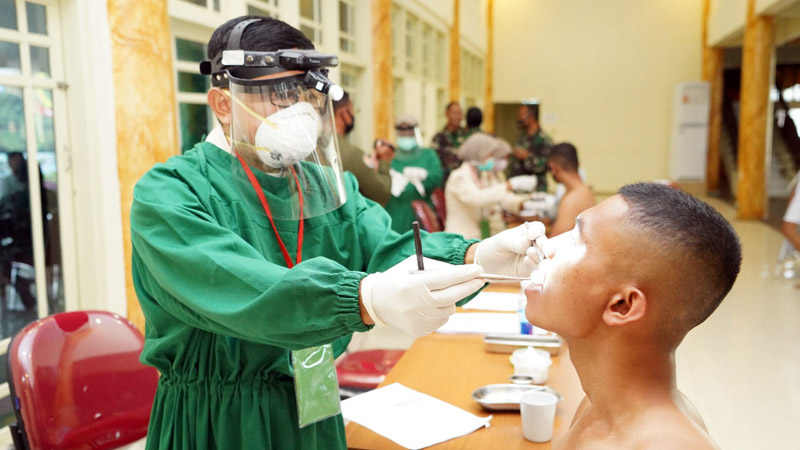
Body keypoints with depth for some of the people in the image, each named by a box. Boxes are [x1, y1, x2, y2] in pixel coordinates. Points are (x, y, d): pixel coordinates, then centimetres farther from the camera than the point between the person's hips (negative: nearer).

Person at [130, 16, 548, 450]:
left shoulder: (324, 182, 3)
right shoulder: (167, 194, -17)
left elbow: (383, 246, -11)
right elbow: (235, 291, -34)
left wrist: (478, 256, -30)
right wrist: (368, 299, -49)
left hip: (312, 411, 5)